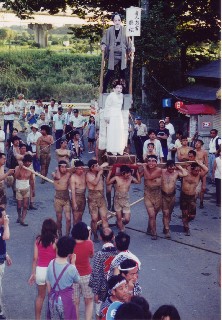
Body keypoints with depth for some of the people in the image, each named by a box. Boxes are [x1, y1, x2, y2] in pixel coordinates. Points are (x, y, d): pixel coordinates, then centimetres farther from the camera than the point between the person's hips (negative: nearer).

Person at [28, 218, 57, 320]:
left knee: (40, 296, 21)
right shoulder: (55, 241, -13)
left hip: (40, 271, 4)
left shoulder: (38, 240, -3)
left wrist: (33, 273, 8)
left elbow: (35, 258, -1)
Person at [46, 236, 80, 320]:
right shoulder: (71, 268, -21)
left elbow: (48, 285, 3)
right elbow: (77, 280, 0)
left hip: (53, 299, 5)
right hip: (65, 300, -5)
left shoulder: (51, 263, -7)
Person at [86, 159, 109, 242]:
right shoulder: (88, 175, -9)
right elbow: (95, 182, -23)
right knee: (94, 219, 2)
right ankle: (95, 236, 18)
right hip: (93, 198, -5)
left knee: (104, 217, -2)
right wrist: (99, 173, -13)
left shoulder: (99, 172, 8)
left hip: (101, 197, 5)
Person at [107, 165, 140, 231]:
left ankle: (120, 224, 33)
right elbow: (108, 182, -9)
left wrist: (137, 172, -1)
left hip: (126, 201, 2)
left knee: (127, 219, 0)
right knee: (119, 218, 5)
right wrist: (110, 172, -16)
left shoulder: (130, 178, -6)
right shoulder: (116, 178, -12)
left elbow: (138, 181, 6)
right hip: (117, 200, -2)